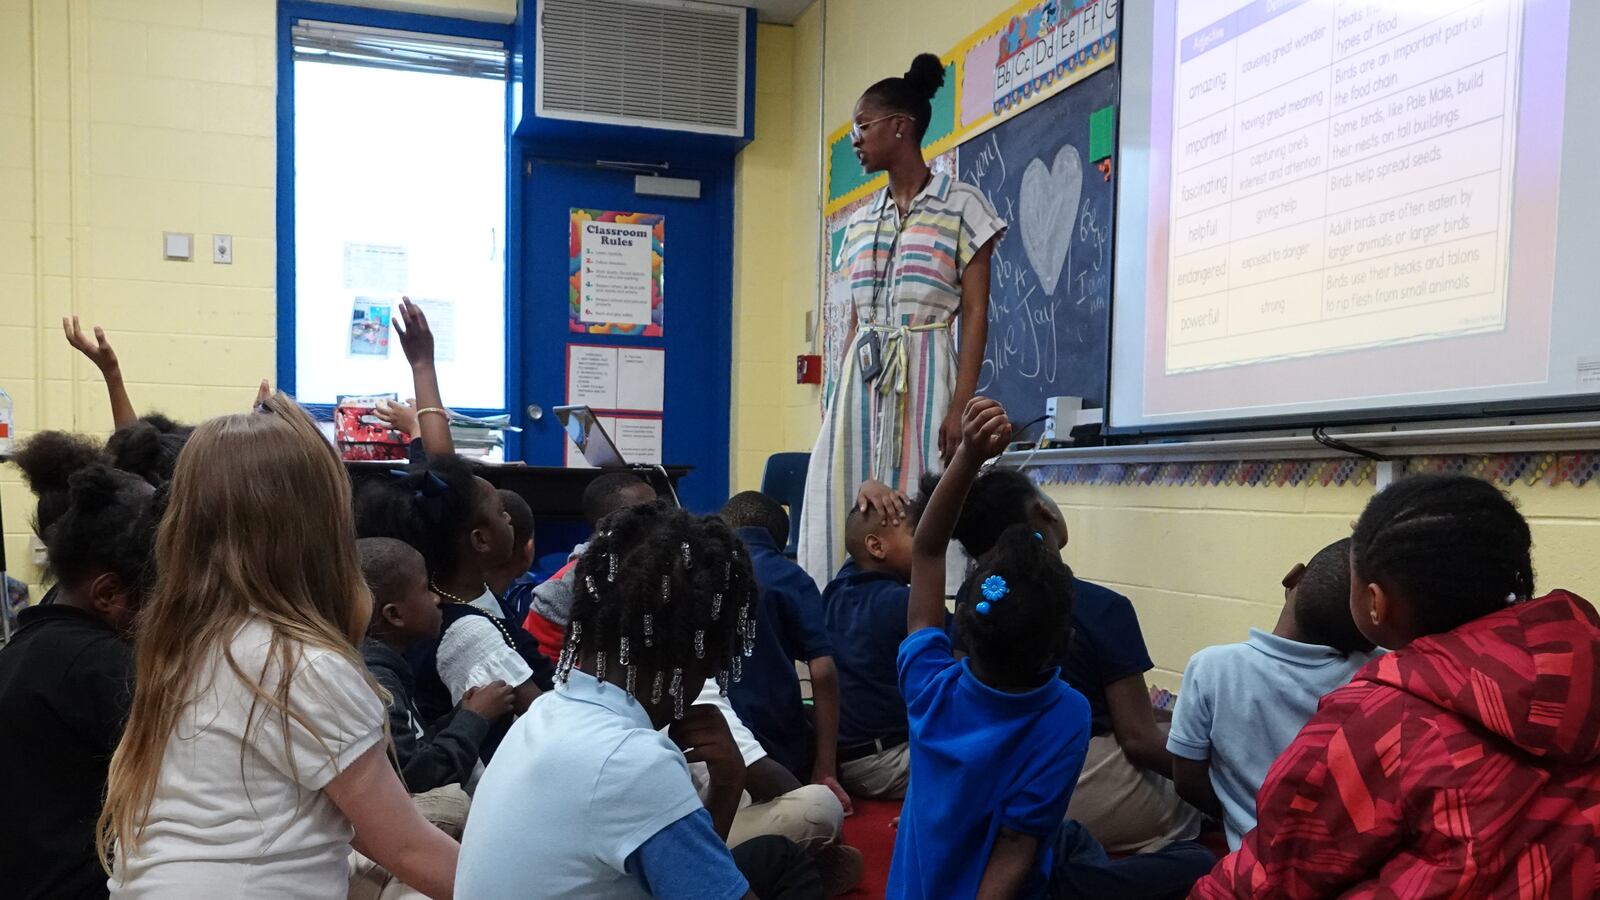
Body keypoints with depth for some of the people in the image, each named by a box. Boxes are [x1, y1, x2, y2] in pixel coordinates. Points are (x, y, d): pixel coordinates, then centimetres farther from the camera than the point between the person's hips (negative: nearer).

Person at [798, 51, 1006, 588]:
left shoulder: (961, 205, -1)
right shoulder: (860, 222, 16)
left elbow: (975, 314, -7)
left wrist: (960, 405, -16)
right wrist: (838, 402, 11)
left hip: (925, 378, -5)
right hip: (862, 384, 6)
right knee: (849, 519, 2)